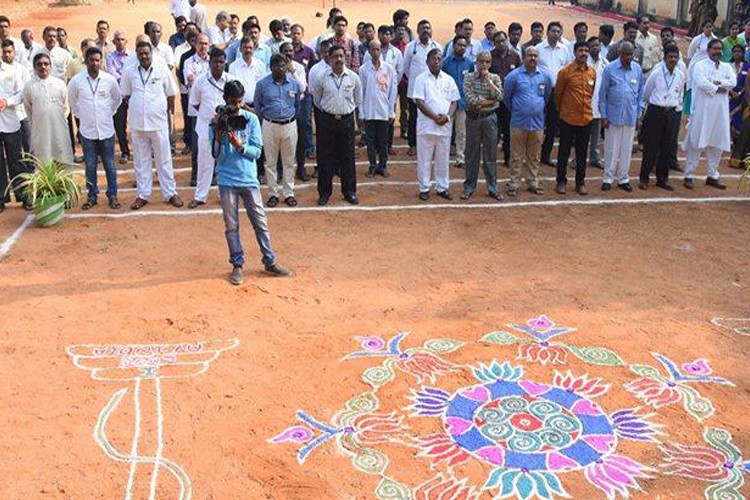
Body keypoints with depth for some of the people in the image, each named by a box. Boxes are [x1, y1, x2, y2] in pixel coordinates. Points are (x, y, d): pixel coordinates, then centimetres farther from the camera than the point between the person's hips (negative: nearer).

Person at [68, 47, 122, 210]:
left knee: (109, 165, 7)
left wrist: (109, 113, 8)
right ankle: (92, 195, 19)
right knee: (90, 165, 8)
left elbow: (117, 99, 11)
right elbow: (72, 101, 11)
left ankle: (112, 195, 18)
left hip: (106, 129, 0)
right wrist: (81, 115, 7)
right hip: (87, 130, 0)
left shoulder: (110, 79, -6)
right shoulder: (76, 80, -6)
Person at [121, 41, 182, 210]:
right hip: (137, 123, 2)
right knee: (141, 161, 9)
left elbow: (171, 95, 4)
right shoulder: (130, 73, 2)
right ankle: (143, 195, 18)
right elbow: (125, 96, 11)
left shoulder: (162, 70, -2)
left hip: (159, 122, -2)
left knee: (164, 159, 5)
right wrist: (135, 107, 2)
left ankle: (170, 193, 14)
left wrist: (166, 111, 4)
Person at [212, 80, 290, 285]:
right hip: (227, 181, -1)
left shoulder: (251, 119, 0)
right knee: (231, 226, 6)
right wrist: (219, 133, -18)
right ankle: (237, 265, 18)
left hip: (249, 179, 1)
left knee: (260, 222, 7)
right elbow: (217, 154, -5)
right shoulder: (217, 121, -1)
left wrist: (240, 145, -19)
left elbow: (257, 151, -2)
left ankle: (270, 262, 17)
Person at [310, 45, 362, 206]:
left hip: (347, 120, 1)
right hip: (327, 120, -1)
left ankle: (350, 192, 18)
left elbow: (358, 99, 12)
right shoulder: (321, 77, -5)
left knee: (348, 157, 6)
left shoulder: (353, 77, -1)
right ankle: (324, 192, 15)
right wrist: (327, 110, 11)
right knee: (325, 157, 4)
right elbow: (316, 99, 10)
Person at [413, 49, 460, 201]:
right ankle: (424, 188, 13)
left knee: (443, 159, 10)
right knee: (424, 159, 4)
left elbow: (454, 101, 7)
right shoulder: (421, 79, -3)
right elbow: (419, 102, -10)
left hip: (445, 126, 3)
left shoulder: (449, 80, 8)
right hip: (426, 125, -3)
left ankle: (442, 187, 19)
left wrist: (447, 116, -11)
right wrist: (435, 116, -17)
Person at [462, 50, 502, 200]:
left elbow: (499, 97, -12)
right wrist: (489, 101, -11)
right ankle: (469, 187, 15)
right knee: (472, 154, 6)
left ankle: (492, 188, 14)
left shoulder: (495, 78, 4)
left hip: (490, 118, 1)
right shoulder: (469, 78, -1)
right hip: (473, 118, -1)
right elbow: (470, 99, -14)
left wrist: (488, 80, -14)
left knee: (490, 154, 6)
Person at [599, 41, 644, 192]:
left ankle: (623, 178, 19)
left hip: (630, 116, 2)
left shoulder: (637, 69, 2)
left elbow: (641, 93, 10)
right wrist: (603, 115, -4)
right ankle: (608, 178, 13)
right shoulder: (610, 69, -5)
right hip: (613, 115, -2)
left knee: (626, 148, 9)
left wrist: (639, 113, 6)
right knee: (611, 148, 3)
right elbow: (603, 93, -2)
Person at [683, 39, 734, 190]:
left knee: (717, 143, 8)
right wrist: (719, 88, -9)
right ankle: (689, 175, 2)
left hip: (720, 110, 5)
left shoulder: (726, 67, 13)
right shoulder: (700, 65, -1)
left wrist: (716, 82, -15)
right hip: (703, 109, -5)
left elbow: (733, 81, -3)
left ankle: (713, 176, 18)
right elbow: (701, 83, -17)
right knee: (696, 143, -3)